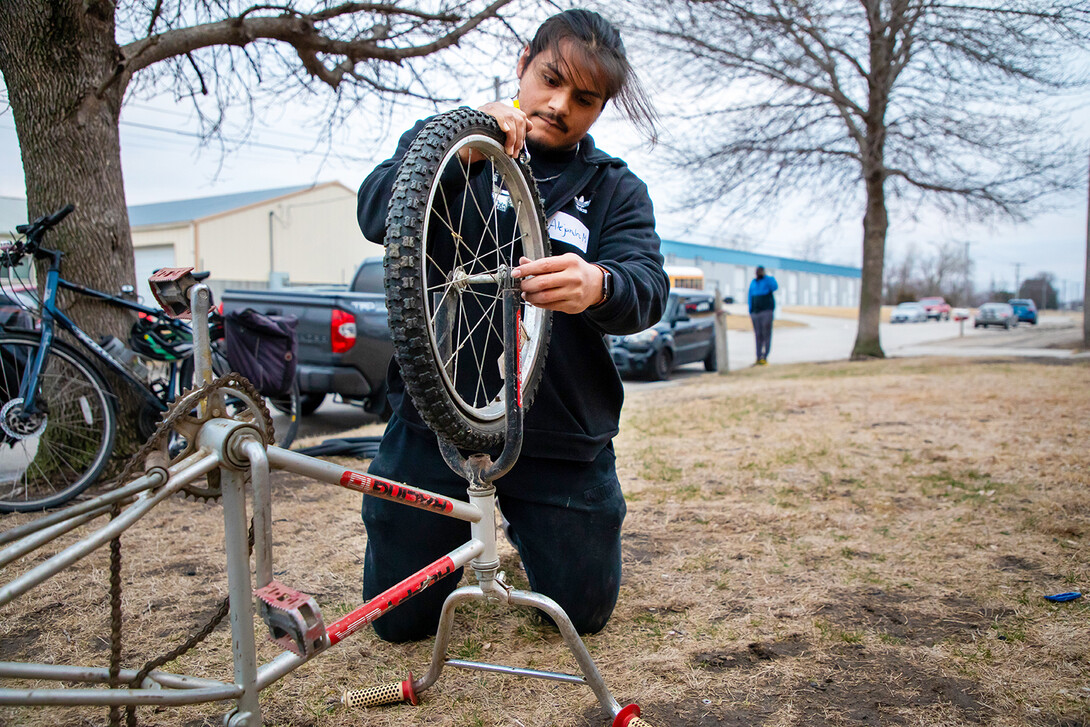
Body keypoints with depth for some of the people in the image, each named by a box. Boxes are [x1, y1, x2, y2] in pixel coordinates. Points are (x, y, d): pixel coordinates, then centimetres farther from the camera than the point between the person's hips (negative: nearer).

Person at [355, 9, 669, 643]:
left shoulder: (616, 189, 5)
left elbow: (647, 288, -13)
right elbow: (376, 215, -15)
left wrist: (598, 285, -38)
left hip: (559, 434, 1)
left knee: (585, 610, 11)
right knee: (400, 618, 8)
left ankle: (523, 522, 41)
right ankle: (464, 531, 39)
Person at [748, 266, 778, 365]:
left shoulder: (768, 279, -1)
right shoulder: (753, 282, 14)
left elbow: (775, 287, -23)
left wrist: (764, 276, -20)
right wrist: (750, 312, 11)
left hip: (766, 311, -5)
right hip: (755, 312, 5)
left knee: (766, 334, -7)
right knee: (758, 335, 4)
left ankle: (764, 358, -7)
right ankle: (758, 358, 6)